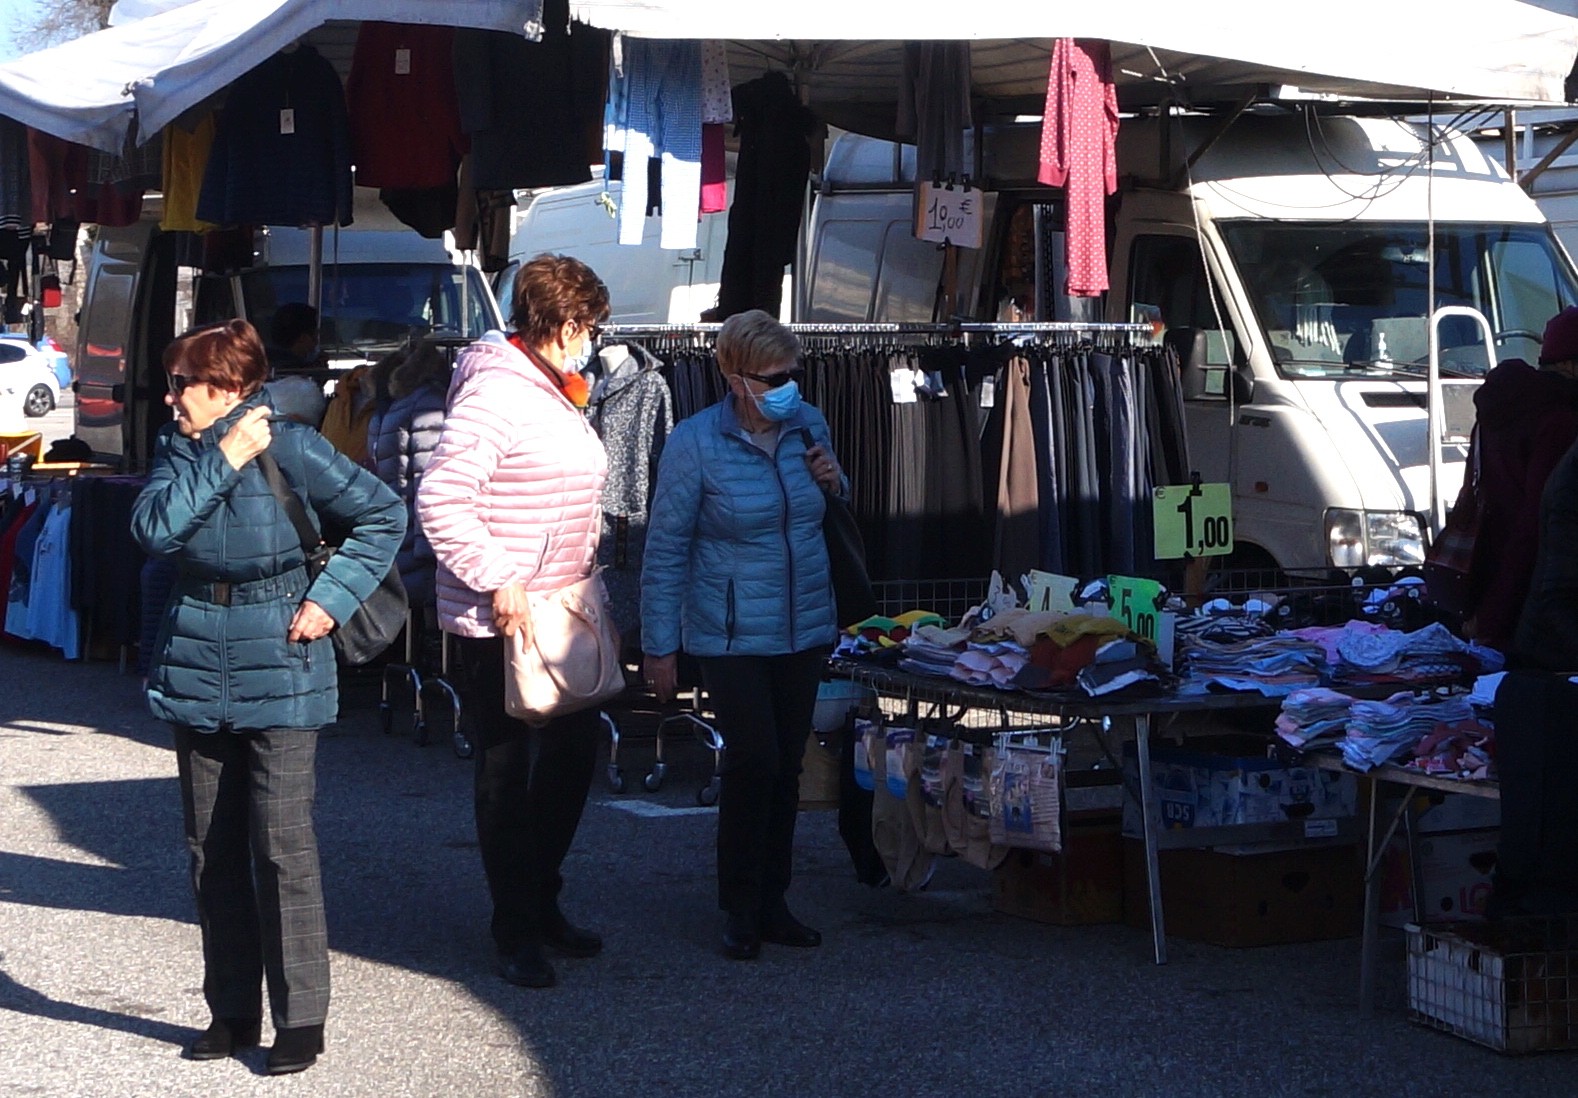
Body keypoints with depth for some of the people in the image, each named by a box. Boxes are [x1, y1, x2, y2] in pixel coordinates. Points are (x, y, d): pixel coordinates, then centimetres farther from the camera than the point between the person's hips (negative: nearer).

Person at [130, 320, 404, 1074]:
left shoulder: (291, 450, -9)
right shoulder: (177, 452, 5)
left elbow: (384, 516, -4)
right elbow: (154, 529, -12)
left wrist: (330, 598, -10)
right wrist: (221, 461, -17)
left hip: (277, 674, -6)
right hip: (196, 670, 6)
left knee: (281, 847, -7)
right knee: (213, 849, 10)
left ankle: (301, 1019, 1)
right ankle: (233, 1011, 20)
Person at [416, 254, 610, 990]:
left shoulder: (557, 394, 13)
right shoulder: (494, 393, -18)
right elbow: (440, 500, -25)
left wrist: (586, 582, 18)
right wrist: (498, 581, -25)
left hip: (563, 613, 9)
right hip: (498, 621, -9)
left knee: (573, 752, 16)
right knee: (506, 771, 1)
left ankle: (541, 900, 31)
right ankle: (517, 931, 10)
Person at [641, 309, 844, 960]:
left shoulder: (809, 427, 2)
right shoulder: (695, 444, -12)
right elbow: (665, 549, -8)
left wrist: (833, 483, -3)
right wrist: (660, 646, -8)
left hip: (804, 630, 5)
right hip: (732, 635, -5)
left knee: (786, 767, 9)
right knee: (753, 763, -10)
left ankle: (771, 901, 21)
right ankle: (740, 909, 5)